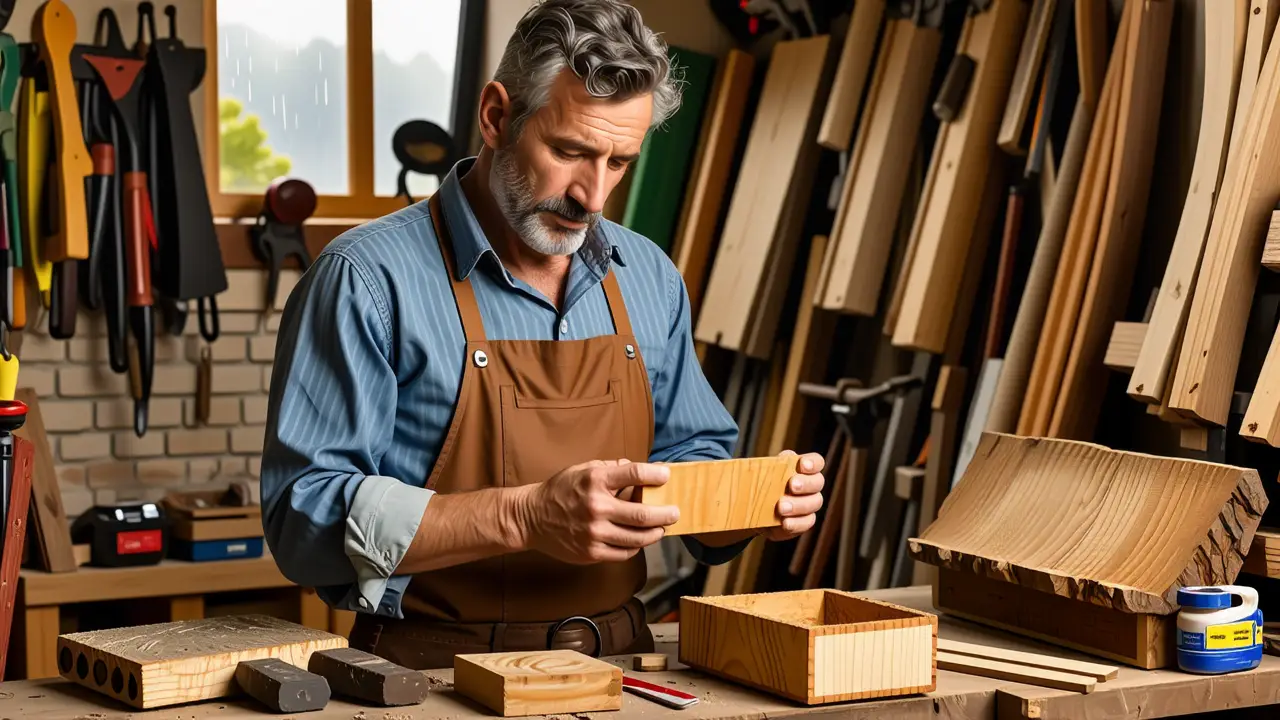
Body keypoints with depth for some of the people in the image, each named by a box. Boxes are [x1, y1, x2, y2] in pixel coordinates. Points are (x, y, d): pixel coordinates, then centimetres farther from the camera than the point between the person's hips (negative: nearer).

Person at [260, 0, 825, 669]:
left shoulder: (648, 279, 13)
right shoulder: (367, 279, -7)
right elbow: (307, 516, -13)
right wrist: (524, 517, -23)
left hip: (619, 662, 5)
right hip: (435, 676, -4)